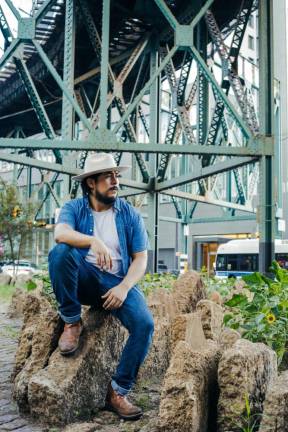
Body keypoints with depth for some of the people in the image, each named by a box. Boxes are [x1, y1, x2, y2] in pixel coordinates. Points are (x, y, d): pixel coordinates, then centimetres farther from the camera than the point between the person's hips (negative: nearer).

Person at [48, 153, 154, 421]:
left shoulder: (130, 215, 4)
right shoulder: (74, 208, 2)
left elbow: (141, 258, 0)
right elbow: (60, 233, -22)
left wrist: (124, 287, -18)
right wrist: (93, 241, -40)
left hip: (118, 283, 1)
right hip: (84, 279, 0)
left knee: (145, 324, -25)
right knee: (60, 251, -30)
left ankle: (117, 392, -8)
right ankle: (72, 323, -12)